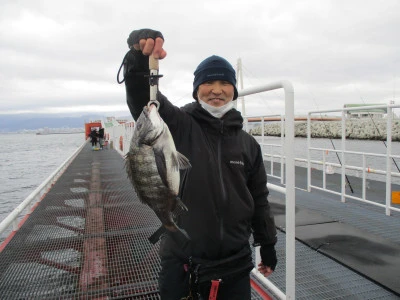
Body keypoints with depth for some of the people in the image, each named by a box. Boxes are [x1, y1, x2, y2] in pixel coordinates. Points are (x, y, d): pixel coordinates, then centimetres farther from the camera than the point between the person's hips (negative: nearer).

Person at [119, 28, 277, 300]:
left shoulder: (248, 144, 3)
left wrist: (268, 246, 15)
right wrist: (139, 57, -43)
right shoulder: (178, 126, -7)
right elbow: (143, 98, -24)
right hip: (181, 263, -2)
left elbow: (259, 199, 10)